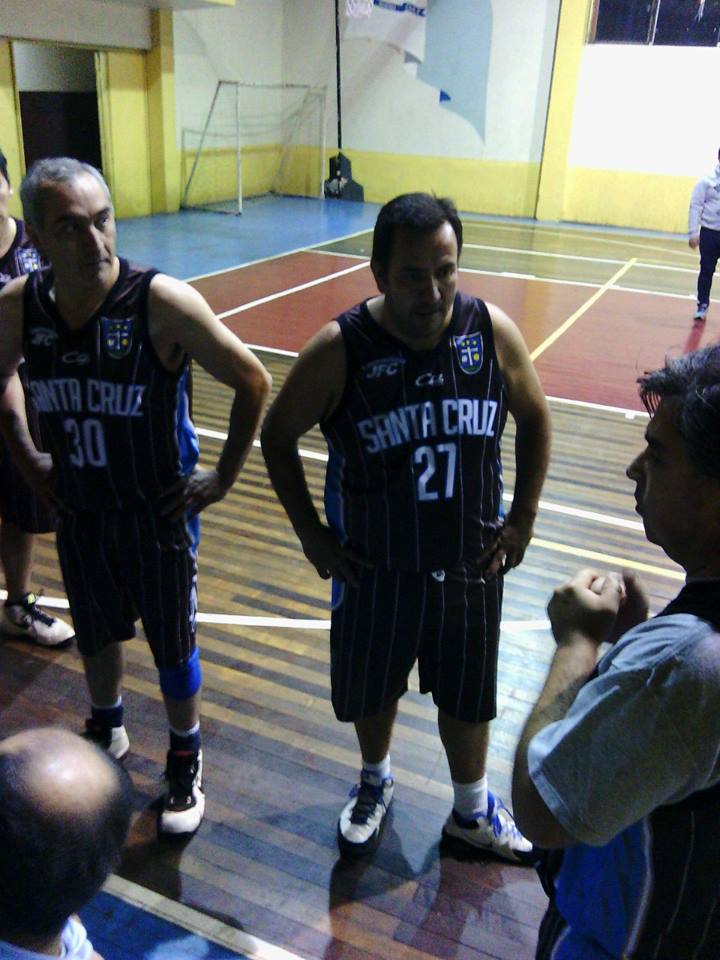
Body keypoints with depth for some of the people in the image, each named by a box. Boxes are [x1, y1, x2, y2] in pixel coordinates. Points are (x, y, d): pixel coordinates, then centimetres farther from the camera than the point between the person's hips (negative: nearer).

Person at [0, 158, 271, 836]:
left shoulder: (162, 302, -24)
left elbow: (252, 382, -15)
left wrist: (223, 478, -11)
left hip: (158, 513, -4)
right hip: (78, 510, 4)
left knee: (172, 647, 12)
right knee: (94, 633, 24)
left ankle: (185, 763, 38)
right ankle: (106, 731, 53)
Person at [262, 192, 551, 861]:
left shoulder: (493, 333, -12)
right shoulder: (339, 349, -18)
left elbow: (535, 419, 4)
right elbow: (277, 437, -5)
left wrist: (522, 518, 2)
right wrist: (311, 535, -6)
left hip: (471, 561, 2)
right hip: (374, 565, -1)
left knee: (466, 695, 19)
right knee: (370, 688, 20)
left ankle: (472, 811, 45)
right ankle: (375, 782, 51)